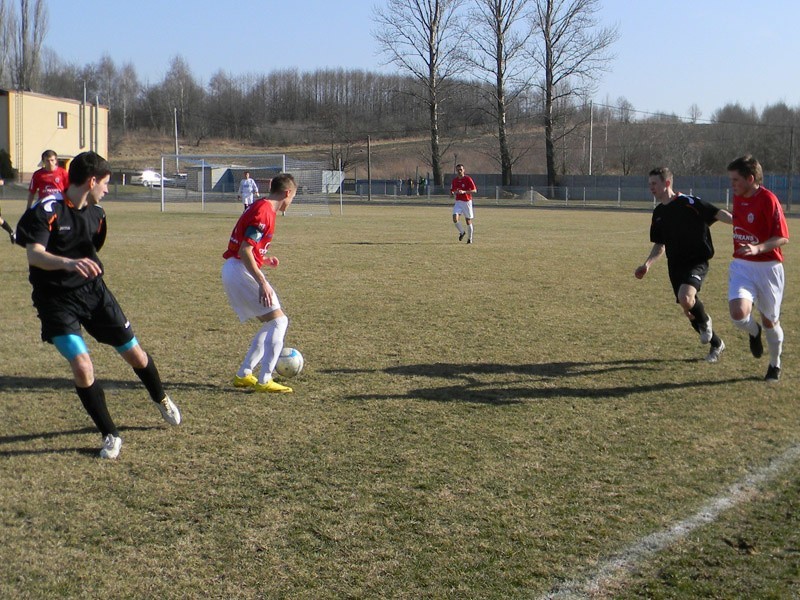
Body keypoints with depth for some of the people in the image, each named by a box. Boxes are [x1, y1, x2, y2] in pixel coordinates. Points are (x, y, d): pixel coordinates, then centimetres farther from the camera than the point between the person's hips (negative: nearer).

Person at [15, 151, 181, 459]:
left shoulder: (96, 214, 4)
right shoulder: (47, 210, -18)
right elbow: (34, 254, -32)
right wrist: (68, 263, -48)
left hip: (93, 290, 6)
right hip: (56, 300, -5)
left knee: (134, 352, 9)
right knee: (82, 366, -19)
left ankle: (161, 400, 40)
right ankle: (110, 435, 1)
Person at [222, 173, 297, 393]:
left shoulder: (261, 207, 15)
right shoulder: (264, 212, -16)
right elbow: (245, 250, -23)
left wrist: (265, 259, 21)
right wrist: (262, 283, -24)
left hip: (234, 270, 10)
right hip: (240, 271, -10)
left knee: (272, 323, 14)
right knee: (279, 320, -8)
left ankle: (243, 375, 17)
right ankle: (263, 381, -8)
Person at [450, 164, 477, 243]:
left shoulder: (468, 179, -7)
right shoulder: (454, 180, 7)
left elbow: (474, 190, -12)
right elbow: (451, 192, 15)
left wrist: (464, 192, -24)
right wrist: (453, 193, -10)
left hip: (467, 202, -3)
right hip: (458, 202, 3)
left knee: (468, 221, 3)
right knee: (455, 218, -17)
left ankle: (470, 238, 21)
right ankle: (462, 232, 8)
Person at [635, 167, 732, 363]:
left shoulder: (688, 203, -11)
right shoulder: (658, 212, 11)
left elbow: (717, 213, -18)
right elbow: (660, 245, 19)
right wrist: (647, 265, 6)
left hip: (697, 262, -7)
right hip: (675, 266, 7)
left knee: (685, 298, -32)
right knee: (689, 311, 10)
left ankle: (705, 321, 2)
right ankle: (716, 344, 32)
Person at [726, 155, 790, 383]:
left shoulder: (768, 200, -15)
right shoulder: (738, 197, 5)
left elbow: (783, 238, -17)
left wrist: (758, 248, -31)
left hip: (767, 268, -4)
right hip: (741, 266, 4)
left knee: (770, 321, 8)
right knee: (738, 313, -20)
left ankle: (775, 365, 33)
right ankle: (754, 333, 17)